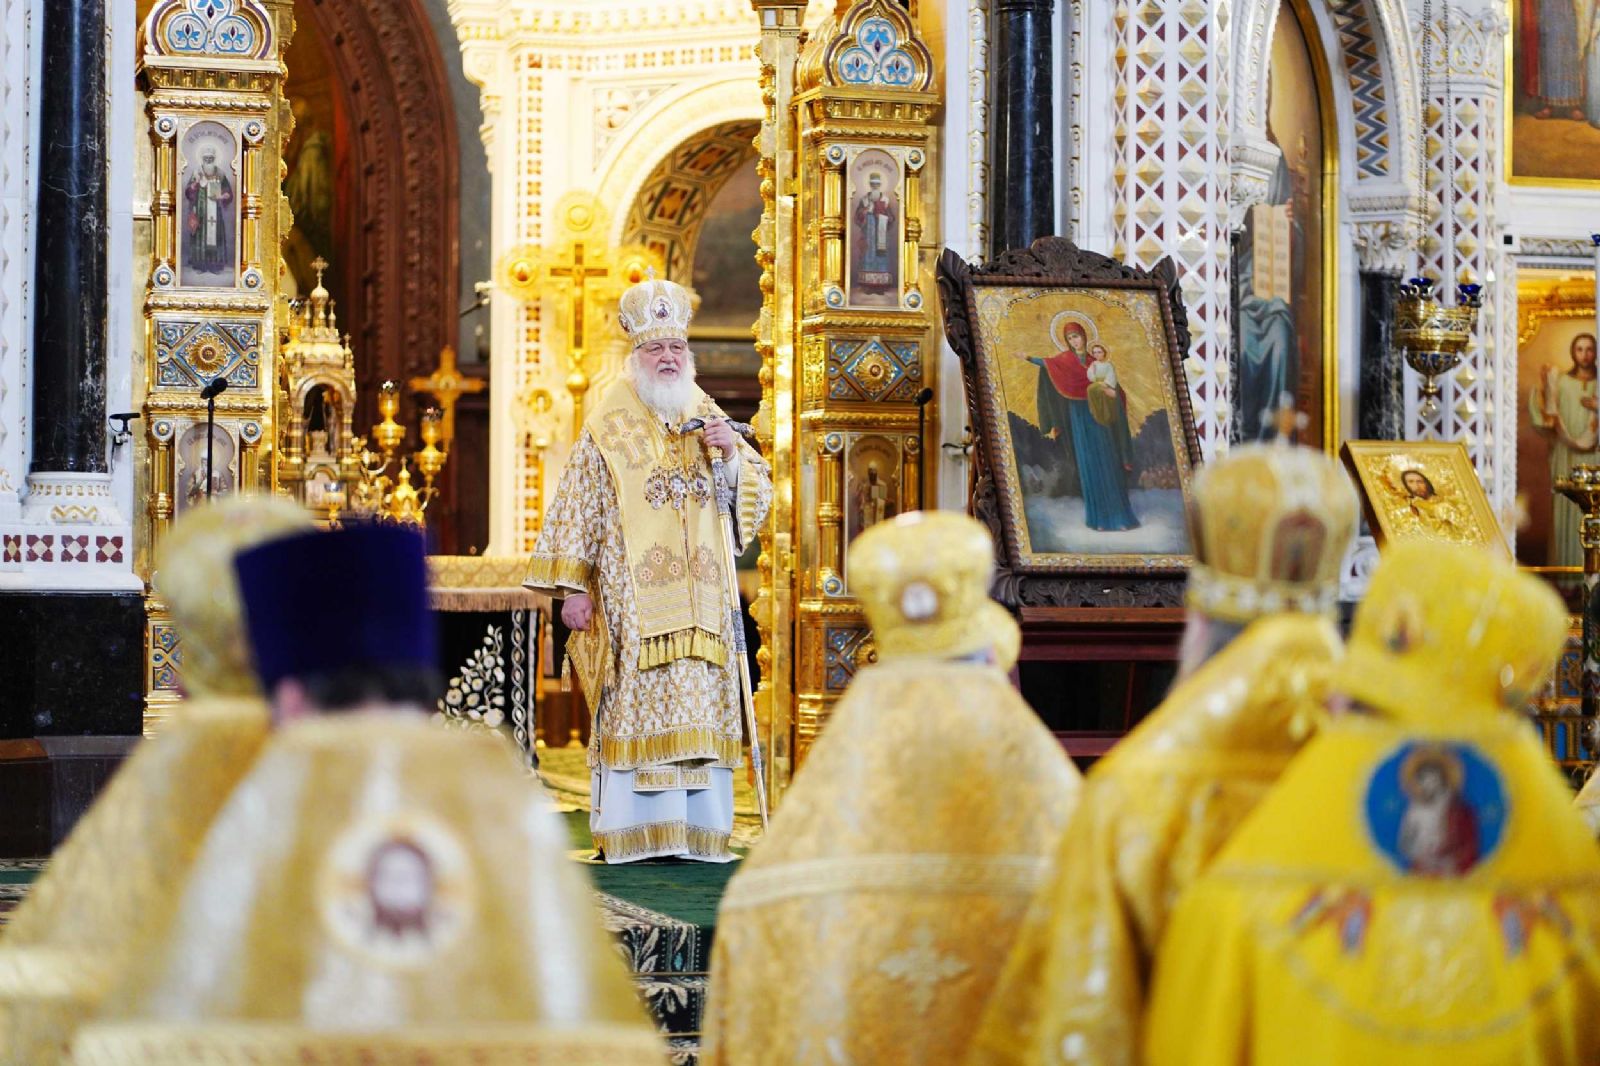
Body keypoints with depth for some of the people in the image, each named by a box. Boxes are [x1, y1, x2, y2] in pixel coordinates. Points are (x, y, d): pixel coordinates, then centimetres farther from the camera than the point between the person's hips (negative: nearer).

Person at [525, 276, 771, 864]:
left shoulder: (705, 416, 14)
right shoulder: (609, 423, 2)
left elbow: (755, 488, 16)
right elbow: (578, 504, -2)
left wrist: (731, 453, -5)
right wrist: (573, 587, -8)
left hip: (699, 596, 4)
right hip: (631, 596, -4)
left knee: (698, 713, 1)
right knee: (634, 708, -7)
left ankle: (697, 827, 3)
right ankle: (630, 831, -5)